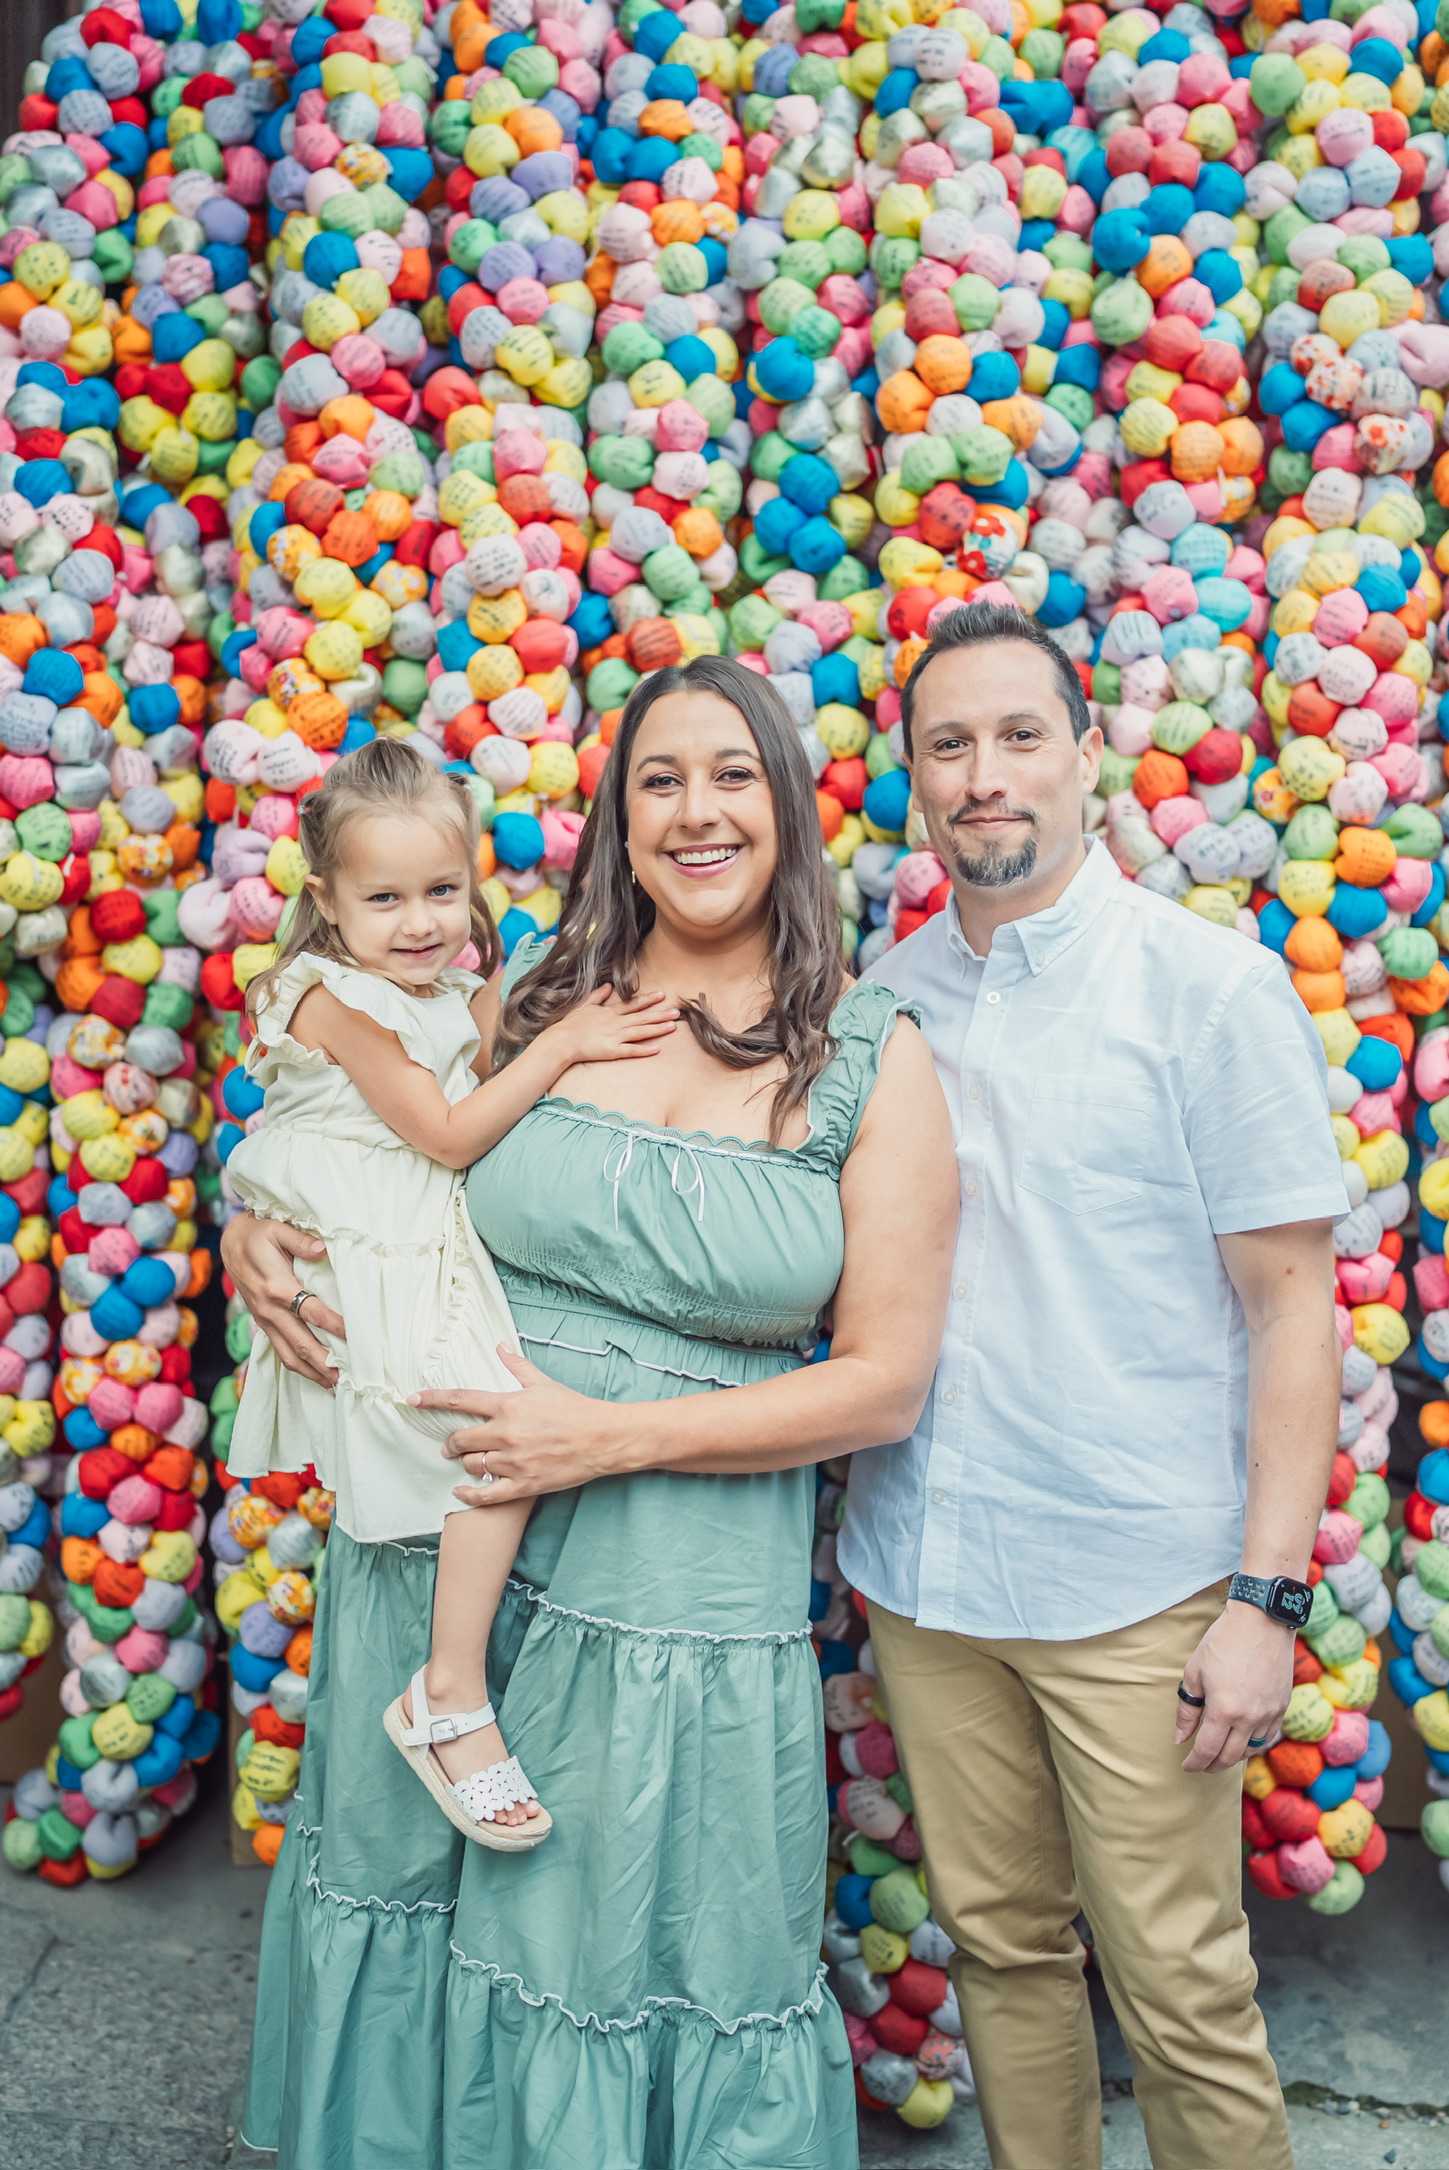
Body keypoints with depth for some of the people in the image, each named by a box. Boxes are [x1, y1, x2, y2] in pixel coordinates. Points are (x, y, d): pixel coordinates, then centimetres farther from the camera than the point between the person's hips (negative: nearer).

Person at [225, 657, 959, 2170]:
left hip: (683, 1612, -3)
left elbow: (885, 1379, -8)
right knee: (414, 1912, 21)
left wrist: (616, 1434, -17)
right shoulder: (529, 1003, 1)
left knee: (638, 1999, 12)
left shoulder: (875, 1065, -5)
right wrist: (257, 1234, -6)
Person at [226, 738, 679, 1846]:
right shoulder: (337, 1001, -15)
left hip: (431, 1254, 9)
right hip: (373, 1274, -9)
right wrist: (559, 1046, -16)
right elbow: (450, 1134, -17)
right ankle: (452, 1695, -9)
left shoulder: (456, 994, 10)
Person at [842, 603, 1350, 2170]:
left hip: (1137, 1581, -3)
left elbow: (1292, 1298, -7)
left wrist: (1266, 1593, -12)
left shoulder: (1212, 989, -7)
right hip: (922, 1570, 4)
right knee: (1000, 1948, 18)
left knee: (1179, 1985, 6)